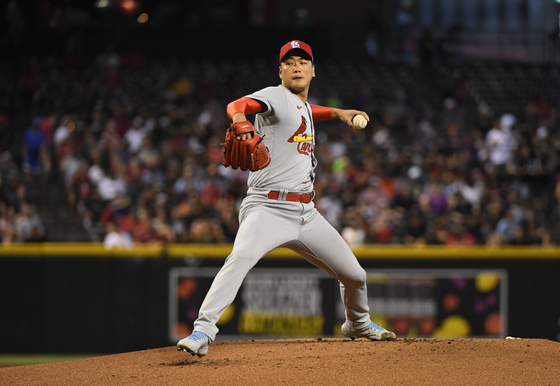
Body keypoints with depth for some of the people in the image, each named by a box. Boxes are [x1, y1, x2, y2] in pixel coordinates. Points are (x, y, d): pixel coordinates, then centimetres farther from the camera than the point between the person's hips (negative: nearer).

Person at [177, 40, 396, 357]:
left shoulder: (304, 106, 19)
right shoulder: (277, 97, -5)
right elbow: (238, 104, -25)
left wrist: (336, 112, 32)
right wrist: (240, 120, -48)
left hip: (306, 214, 8)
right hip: (269, 209, -7)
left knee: (355, 275, 12)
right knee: (241, 257, -35)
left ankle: (358, 324, 42)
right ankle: (203, 331, -39)